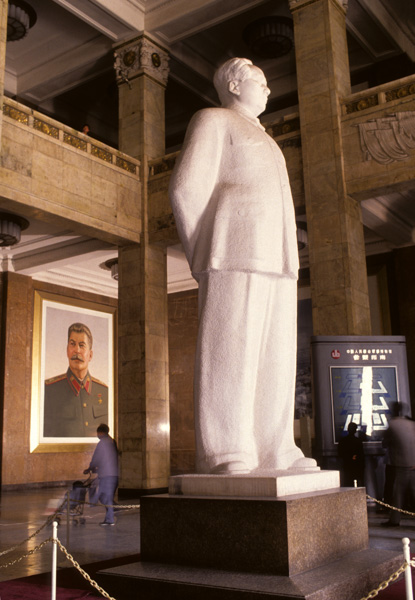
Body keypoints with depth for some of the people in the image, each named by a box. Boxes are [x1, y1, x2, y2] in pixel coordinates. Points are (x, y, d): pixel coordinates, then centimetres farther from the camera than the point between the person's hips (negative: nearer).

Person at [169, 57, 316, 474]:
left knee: (274, 357, 1)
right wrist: (205, 257, -7)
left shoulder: (261, 140, 34)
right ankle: (224, 456, -15)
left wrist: (286, 261, 17)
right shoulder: (213, 120, 9)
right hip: (236, 253, -8)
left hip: (273, 260, 8)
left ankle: (273, 451, 3)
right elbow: (187, 188, -3)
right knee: (230, 351, -14)